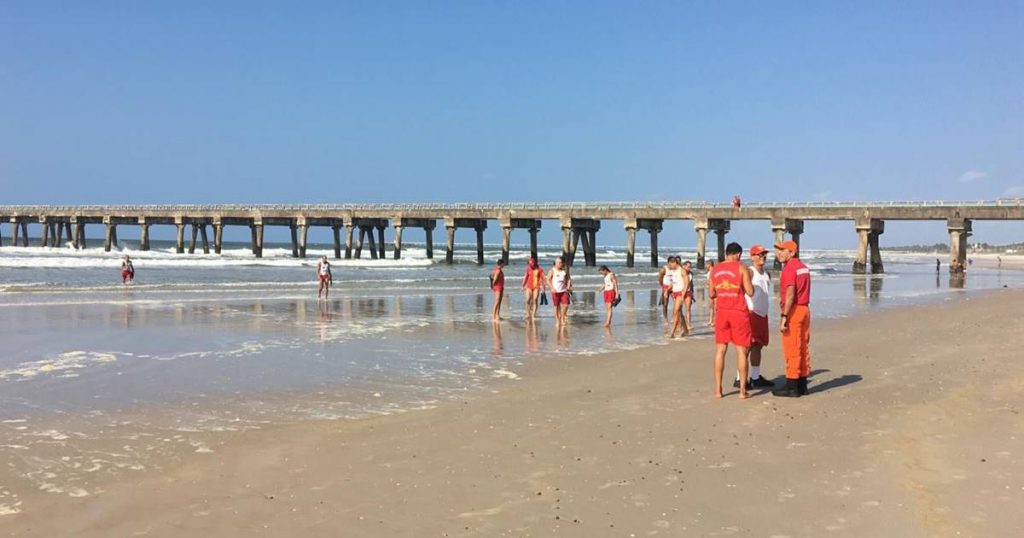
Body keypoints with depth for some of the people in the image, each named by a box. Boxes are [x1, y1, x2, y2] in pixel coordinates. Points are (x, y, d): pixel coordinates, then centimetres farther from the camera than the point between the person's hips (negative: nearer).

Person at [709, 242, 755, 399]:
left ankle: (718, 389, 8)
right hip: (739, 312, -3)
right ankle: (742, 390, 3)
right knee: (741, 350, 2)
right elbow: (750, 292, -8)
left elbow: (711, 294, 10)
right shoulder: (741, 268, -6)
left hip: (721, 311, 4)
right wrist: (748, 280, 10)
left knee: (720, 350, 8)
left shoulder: (715, 269, 6)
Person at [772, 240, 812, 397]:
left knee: (791, 349, -5)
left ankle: (791, 387, -3)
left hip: (793, 310, -9)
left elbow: (790, 295, -20)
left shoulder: (789, 268, -13)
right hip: (805, 309, 9)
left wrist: (783, 316, -21)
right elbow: (800, 290, 15)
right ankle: (802, 385, 15)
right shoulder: (803, 267, 16)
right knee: (802, 348, 11)